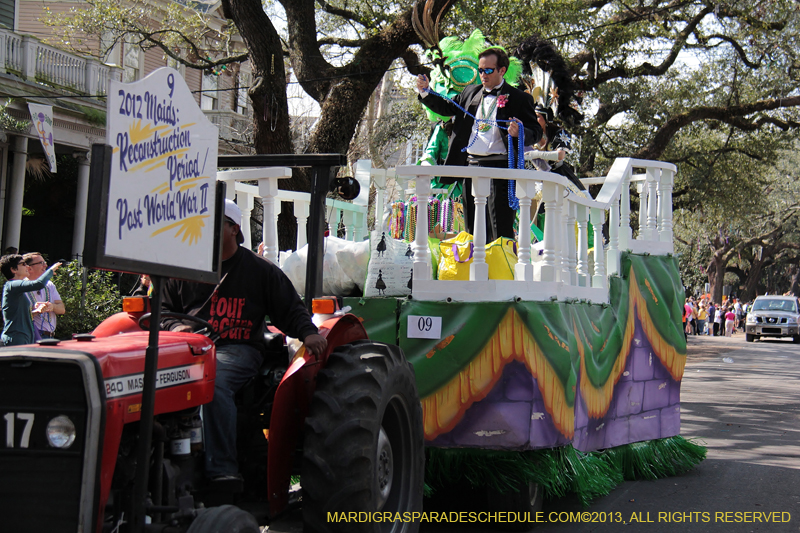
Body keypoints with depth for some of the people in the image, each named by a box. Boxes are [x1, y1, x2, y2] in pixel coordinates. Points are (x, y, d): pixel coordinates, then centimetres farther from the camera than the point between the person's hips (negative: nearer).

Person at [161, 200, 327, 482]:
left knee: (213, 382, -37)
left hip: (238, 348, -3)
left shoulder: (260, 270, 13)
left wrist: (308, 332, -6)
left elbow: (291, 309, 14)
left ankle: (223, 469, -36)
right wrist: (175, 327, 0)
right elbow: (163, 309, 24)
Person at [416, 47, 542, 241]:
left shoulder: (519, 99, 1)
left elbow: (536, 132, -2)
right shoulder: (471, 92, 17)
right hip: (471, 165, 6)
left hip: (499, 166, -6)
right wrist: (425, 92, 10)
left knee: (501, 229, -9)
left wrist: (519, 132, -23)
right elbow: (446, 108, 26)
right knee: (475, 227, 10)